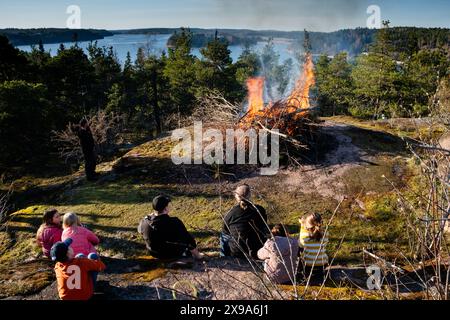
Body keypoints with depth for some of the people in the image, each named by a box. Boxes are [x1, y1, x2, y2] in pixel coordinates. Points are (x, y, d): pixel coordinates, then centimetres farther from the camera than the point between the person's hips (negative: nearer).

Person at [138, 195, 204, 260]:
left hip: (153, 253, 5)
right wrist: (197, 255, -4)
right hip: (173, 254, -5)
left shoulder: (144, 222, -19)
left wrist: (153, 214, 9)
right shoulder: (174, 223, -33)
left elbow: (140, 230, 8)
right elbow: (189, 239, -20)